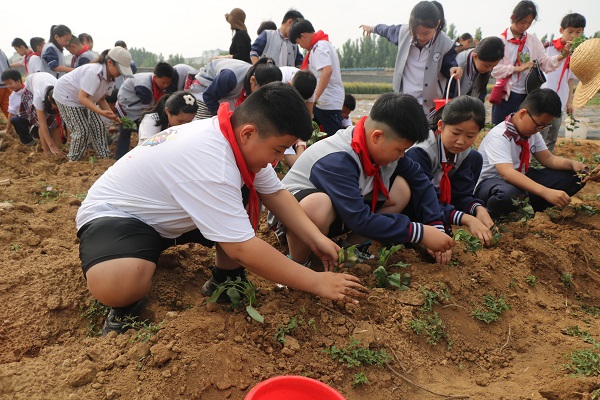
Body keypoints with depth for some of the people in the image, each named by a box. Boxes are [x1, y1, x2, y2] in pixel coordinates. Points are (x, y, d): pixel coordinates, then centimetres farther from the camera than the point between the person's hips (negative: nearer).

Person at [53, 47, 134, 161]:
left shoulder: (111, 78, -8)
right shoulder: (94, 73, -35)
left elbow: (101, 100, -3)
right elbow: (82, 98, -35)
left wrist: (113, 115, -17)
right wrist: (101, 112, -44)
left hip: (84, 99, 8)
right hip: (66, 95, -8)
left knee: (99, 126, 3)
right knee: (82, 130, -10)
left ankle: (105, 157, 12)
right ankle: (73, 160, 6)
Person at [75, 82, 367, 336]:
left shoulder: (240, 138, -13)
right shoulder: (208, 162, -38)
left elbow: (275, 192, -2)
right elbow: (241, 249, -36)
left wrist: (315, 238, -15)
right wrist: (317, 282, -29)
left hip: (169, 212, 8)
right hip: (112, 214, -8)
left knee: (243, 202, -11)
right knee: (118, 284, -38)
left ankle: (224, 281, 6)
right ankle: (126, 305, -3)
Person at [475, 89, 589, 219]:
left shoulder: (532, 132, 3)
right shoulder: (499, 136, -24)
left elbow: (548, 159, 9)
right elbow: (508, 173, -37)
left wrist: (572, 164, -13)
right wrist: (546, 192, -46)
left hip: (520, 180, 9)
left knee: (573, 177, -4)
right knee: (507, 194, -45)